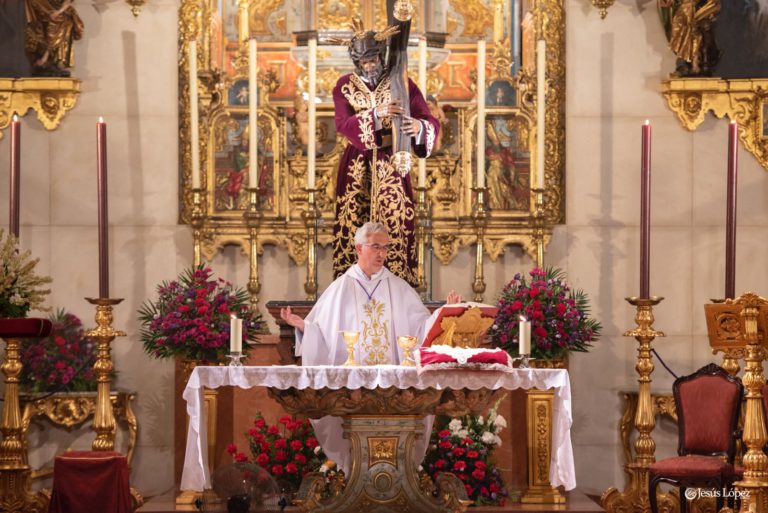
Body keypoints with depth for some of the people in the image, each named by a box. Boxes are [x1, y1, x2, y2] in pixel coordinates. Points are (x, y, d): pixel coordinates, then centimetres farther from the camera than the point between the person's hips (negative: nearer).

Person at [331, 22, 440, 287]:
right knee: (355, 225, -1)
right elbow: (342, 124, -15)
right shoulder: (345, 86, 2)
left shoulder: (402, 84, -1)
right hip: (357, 167, 1)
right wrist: (377, 114, -31)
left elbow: (431, 122, -10)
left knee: (395, 224, -6)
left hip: (391, 166, -1)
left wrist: (419, 126, -35)